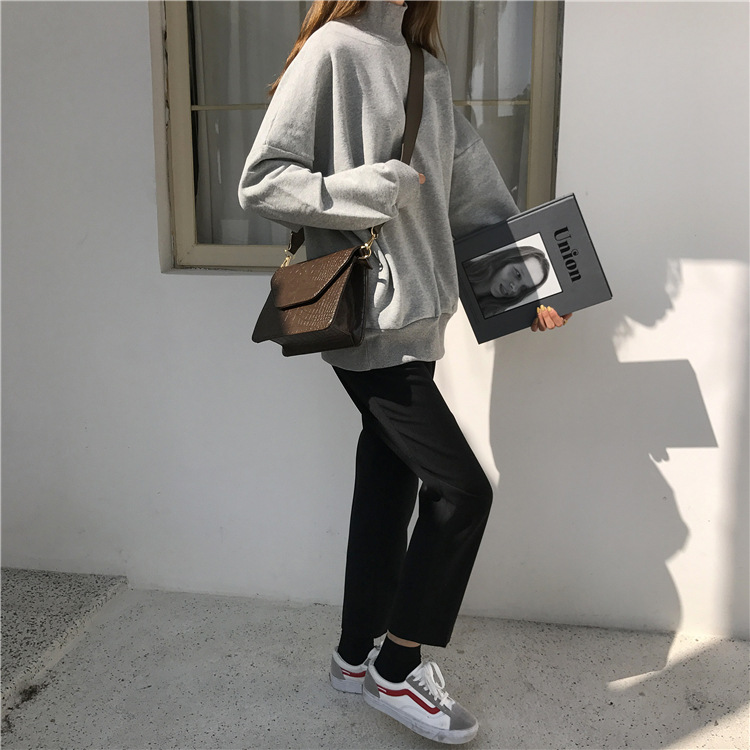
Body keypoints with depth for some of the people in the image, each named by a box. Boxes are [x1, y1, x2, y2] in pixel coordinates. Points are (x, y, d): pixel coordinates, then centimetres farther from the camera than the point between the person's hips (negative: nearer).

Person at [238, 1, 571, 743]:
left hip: (413, 319, 8)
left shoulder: (428, 69, 17)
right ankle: (396, 669, 15)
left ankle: (357, 656, 31)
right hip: (367, 320, -8)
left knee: (388, 484, 13)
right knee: (463, 488, -5)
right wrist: (370, 190, -17)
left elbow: (474, 191, 16)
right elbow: (261, 181, -9)